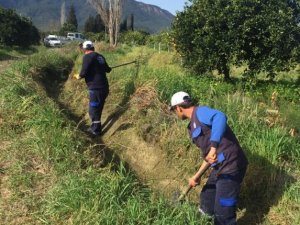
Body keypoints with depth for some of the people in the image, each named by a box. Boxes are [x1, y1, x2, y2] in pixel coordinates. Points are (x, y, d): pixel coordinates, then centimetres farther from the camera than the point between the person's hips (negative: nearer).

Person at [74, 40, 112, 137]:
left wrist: (78, 76, 3)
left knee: (93, 111, 5)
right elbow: (107, 69, 25)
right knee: (98, 109, 21)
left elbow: (83, 72, -19)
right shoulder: (100, 56, 12)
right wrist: (106, 68, 49)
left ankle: (96, 131, 16)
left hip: (96, 89, -8)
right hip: (104, 87, 8)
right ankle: (94, 128, 35)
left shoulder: (87, 57, -11)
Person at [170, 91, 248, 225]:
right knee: (206, 199, 27)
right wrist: (197, 176, 25)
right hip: (219, 167, 10)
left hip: (230, 166, -10)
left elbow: (220, 117, -36)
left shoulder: (200, 112, -12)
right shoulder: (193, 126, 18)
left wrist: (213, 147, -44)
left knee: (223, 214, -2)